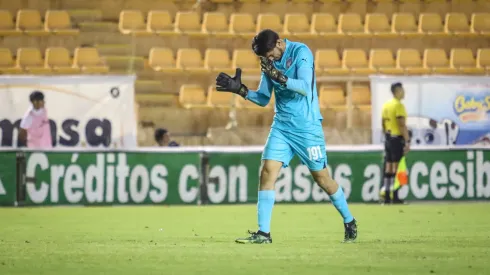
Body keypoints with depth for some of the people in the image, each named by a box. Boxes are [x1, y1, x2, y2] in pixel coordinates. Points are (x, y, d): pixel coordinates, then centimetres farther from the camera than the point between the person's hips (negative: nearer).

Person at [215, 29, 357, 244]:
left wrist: (278, 76, -36)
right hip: (281, 127, 5)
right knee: (267, 171, -9)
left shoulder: (301, 52, -13)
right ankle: (263, 233, -8)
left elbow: (305, 87, -25)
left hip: (307, 127, -5)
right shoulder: (270, 63, 6)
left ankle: (349, 223, 23)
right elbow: (263, 99, 12)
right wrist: (240, 89, -3)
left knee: (321, 177, 2)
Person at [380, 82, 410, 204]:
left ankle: (385, 195, 10)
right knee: (396, 167, -6)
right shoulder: (399, 105, -13)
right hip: (397, 139, -8)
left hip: (388, 138, 8)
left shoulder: (386, 105, 12)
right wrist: (407, 141, -19)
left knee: (388, 168, 10)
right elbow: (402, 125, -19)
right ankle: (394, 196, -7)